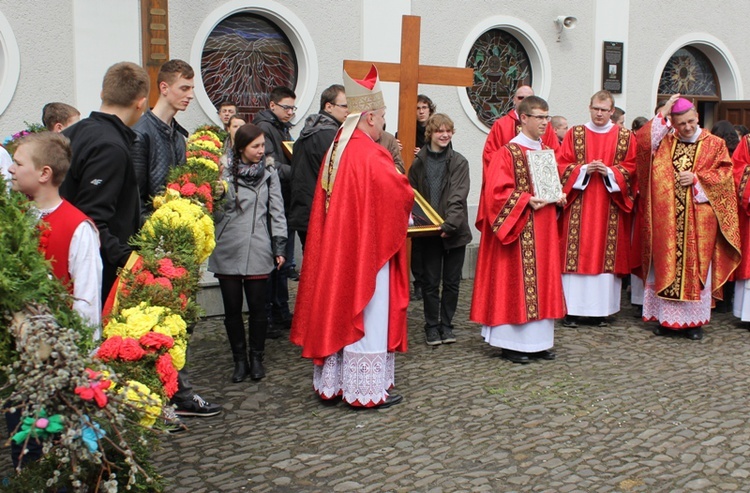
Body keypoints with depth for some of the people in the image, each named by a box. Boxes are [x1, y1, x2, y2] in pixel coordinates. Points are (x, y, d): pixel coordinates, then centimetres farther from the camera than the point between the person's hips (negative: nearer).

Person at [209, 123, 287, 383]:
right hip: (228, 251, 0)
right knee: (232, 309, 5)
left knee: (257, 307, 3)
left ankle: (256, 358, 19)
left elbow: (276, 210, 7)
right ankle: (240, 360, 18)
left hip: (257, 251, 0)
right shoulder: (224, 173, 3)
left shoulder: (269, 173, 7)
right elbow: (214, 210, 3)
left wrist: (279, 246, 3)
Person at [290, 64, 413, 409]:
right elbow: (401, 193, -16)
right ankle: (366, 390, 11)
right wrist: (404, 211, 6)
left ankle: (332, 383, 24)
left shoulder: (335, 150, 7)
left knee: (337, 310, 14)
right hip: (367, 249, -8)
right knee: (366, 316, 1)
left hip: (335, 250, 8)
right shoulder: (371, 155, -18)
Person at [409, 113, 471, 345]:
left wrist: (449, 224, -23)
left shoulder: (459, 162, -2)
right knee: (431, 282, 6)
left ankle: (446, 325, 21)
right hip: (428, 232, 0)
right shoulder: (419, 163, 3)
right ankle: (432, 326, 18)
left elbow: (458, 197, -12)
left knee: (452, 282, 8)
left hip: (455, 231, 0)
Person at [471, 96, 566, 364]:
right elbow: (497, 191, -15)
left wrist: (559, 197, 2)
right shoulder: (507, 153, -9)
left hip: (543, 230, 8)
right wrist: (527, 200, -22)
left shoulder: (547, 151, 13)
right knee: (516, 280, -4)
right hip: (518, 228, -7)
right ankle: (512, 343, 6)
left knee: (542, 280, 10)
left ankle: (539, 340, 18)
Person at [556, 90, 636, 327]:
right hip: (579, 205, -1)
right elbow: (562, 165, 3)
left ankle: (599, 310, 8)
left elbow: (631, 168, 4)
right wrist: (583, 169, -13)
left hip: (610, 206, 1)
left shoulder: (625, 137, 8)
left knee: (606, 253, 0)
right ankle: (571, 310, 0)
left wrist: (610, 172, -12)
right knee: (576, 253, -4)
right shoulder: (574, 134, 7)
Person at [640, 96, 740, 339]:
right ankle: (667, 318, 11)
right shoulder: (665, 142, 9)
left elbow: (724, 175, 1)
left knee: (696, 265, 2)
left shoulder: (714, 144, 6)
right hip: (667, 218, 1)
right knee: (666, 264, 3)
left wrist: (697, 178, -11)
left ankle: (694, 320, 11)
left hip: (699, 218, -1)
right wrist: (662, 115, -8)